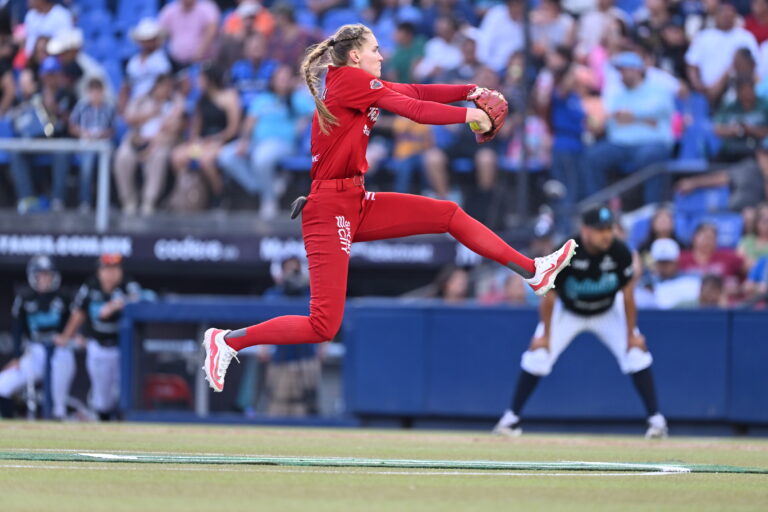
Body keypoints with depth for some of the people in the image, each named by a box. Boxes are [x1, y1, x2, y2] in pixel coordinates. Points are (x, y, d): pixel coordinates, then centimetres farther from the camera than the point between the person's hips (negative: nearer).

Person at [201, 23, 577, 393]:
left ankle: (533, 272, 13)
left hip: (356, 204, 10)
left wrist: (470, 91, -1)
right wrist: (469, 115, -3)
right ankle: (227, 341, 1)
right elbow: (416, 109, -13)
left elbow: (416, 92, 10)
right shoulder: (350, 79, -14)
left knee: (450, 215, 8)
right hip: (329, 209, -10)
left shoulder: (359, 83, 11)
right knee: (324, 327, -11)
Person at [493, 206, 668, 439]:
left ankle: (656, 419, -3)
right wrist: (545, 334, -15)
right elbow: (549, 295, -20)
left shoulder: (620, 252, -28)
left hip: (608, 312, 1)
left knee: (637, 354, -13)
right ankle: (511, 417, 3)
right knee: (538, 355, -12)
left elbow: (627, 295, -16)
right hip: (567, 312, -1)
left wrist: (631, 334, -13)